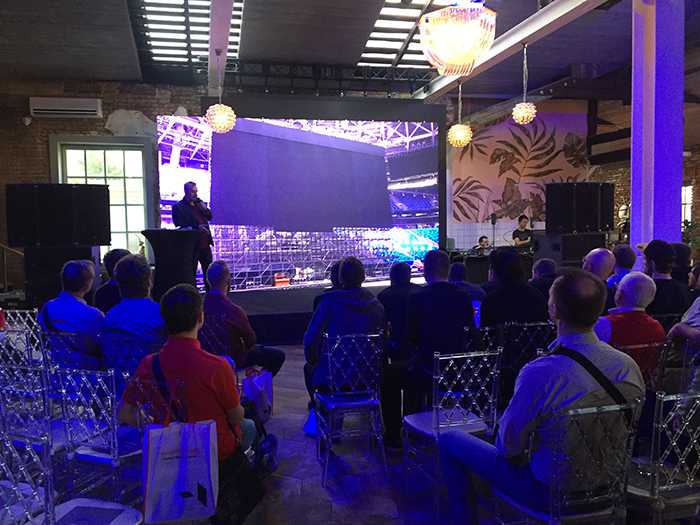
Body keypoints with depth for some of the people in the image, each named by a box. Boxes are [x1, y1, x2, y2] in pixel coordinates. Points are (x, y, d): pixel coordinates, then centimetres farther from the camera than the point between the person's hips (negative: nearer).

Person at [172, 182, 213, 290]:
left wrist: (204, 207, -5)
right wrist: (196, 227, -22)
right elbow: (180, 226, -13)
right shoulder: (178, 207, -6)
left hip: (205, 243, 6)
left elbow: (209, 217, 14)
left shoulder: (199, 203, 13)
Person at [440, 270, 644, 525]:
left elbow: (510, 442, -18)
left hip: (551, 492, -6)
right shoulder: (629, 365, -14)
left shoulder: (540, 373, -32)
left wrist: (518, 453, 4)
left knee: (449, 440, 7)